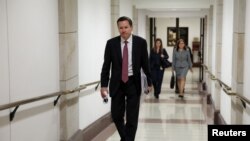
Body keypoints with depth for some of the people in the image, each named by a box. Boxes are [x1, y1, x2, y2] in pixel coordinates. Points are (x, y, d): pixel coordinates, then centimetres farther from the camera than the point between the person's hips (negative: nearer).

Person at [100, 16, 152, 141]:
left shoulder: (141, 42, -5)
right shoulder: (111, 43, -4)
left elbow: (145, 63, 2)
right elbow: (106, 65, -1)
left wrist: (149, 82, 6)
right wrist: (104, 85, -6)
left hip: (133, 83, -1)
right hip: (117, 83, 1)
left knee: (132, 117, 1)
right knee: (116, 116, 6)